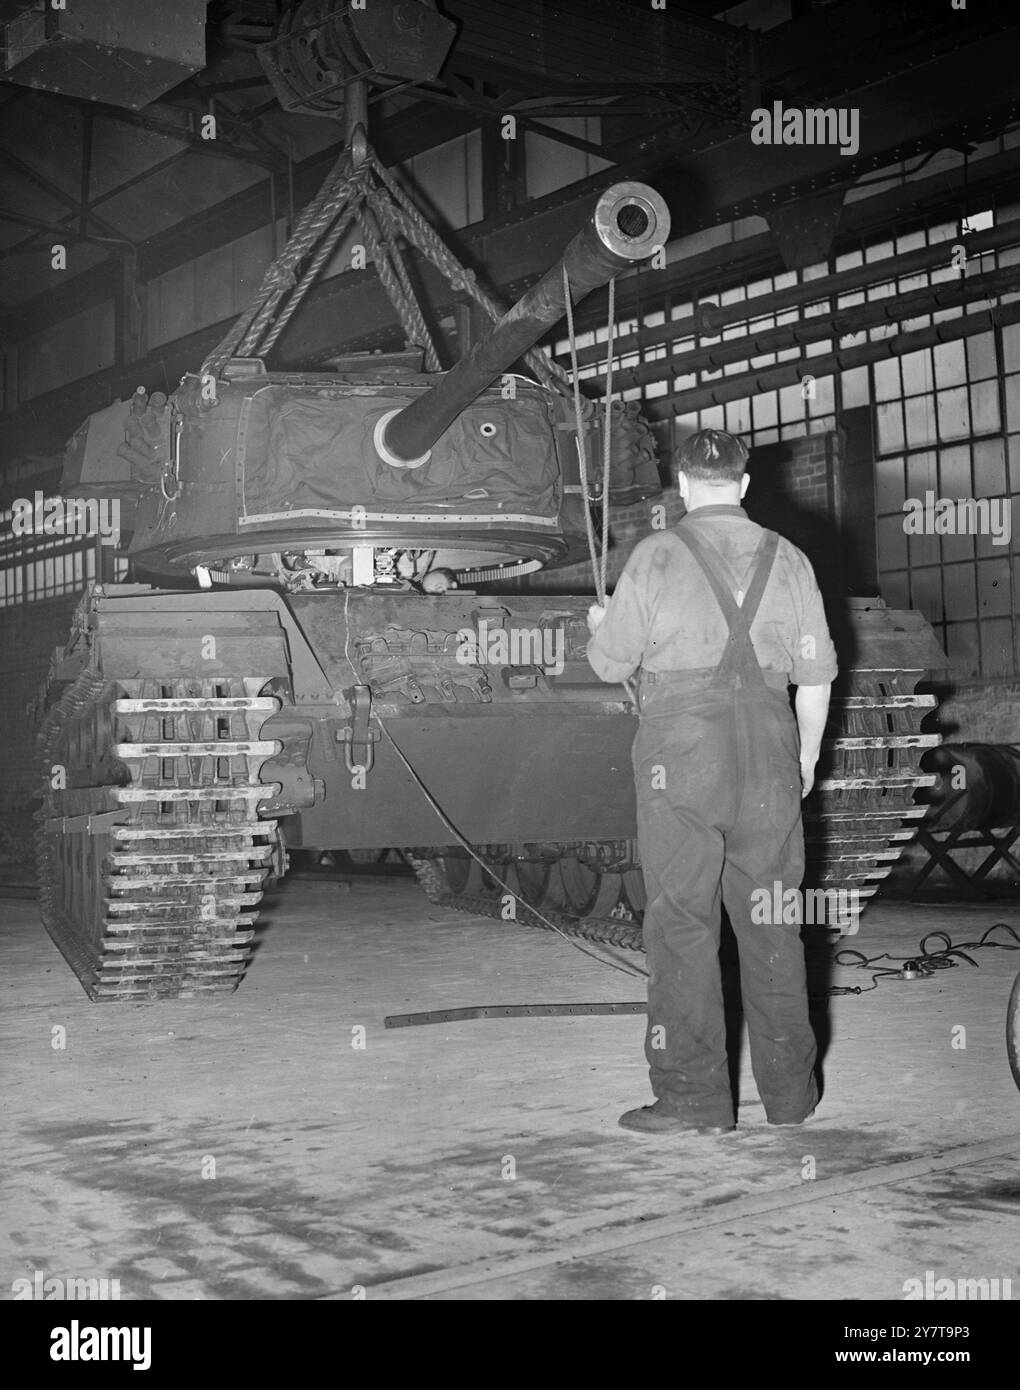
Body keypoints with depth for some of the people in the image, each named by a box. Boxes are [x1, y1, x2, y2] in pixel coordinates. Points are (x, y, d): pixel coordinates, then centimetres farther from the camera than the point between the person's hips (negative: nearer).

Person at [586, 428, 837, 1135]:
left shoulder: (657, 554, -2)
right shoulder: (787, 558, 7)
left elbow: (610, 662, 2)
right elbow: (816, 672, 9)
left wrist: (600, 624, 24)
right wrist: (809, 753, 22)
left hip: (681, 750, -3)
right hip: (768, 756, 4)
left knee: (682, 923, 2)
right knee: (770, 922, 11)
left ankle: (694, 1097, 3)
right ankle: (790, 1090, 19)